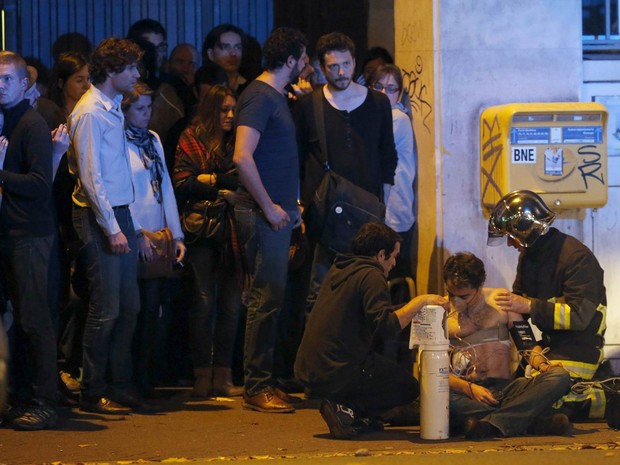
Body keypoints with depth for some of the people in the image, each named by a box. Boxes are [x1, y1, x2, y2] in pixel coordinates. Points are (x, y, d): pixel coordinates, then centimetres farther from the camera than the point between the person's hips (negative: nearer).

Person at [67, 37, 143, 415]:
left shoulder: (114, 110, 14)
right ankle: (93, 394, -1)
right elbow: (91, 177, -16)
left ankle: (120, 387, 17)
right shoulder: (90, 113, -13)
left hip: (121, 214, 9)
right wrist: (112, 228, -17)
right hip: (99, 217, -9)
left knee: (128, 307, 10)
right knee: (106, 309, -7)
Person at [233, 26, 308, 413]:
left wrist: (291, 204, 18)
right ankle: (256, 387, -6)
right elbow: (243, 157, -23)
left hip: (277, 212, 10)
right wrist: (269, 207, -19)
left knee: (271, 299, 12)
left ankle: (264, 381, 17)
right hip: (264, 214, -10)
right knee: (267, 298, -9)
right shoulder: (260, 97, -13)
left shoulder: (276, 98, 18)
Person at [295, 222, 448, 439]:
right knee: (409, 387, 9)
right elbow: (386, 327, -22)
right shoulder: (371, 276, -10)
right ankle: (347, 409, -10)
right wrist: (419, 302, -12)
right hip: (337, 374, -9)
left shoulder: (337, 270, 17)